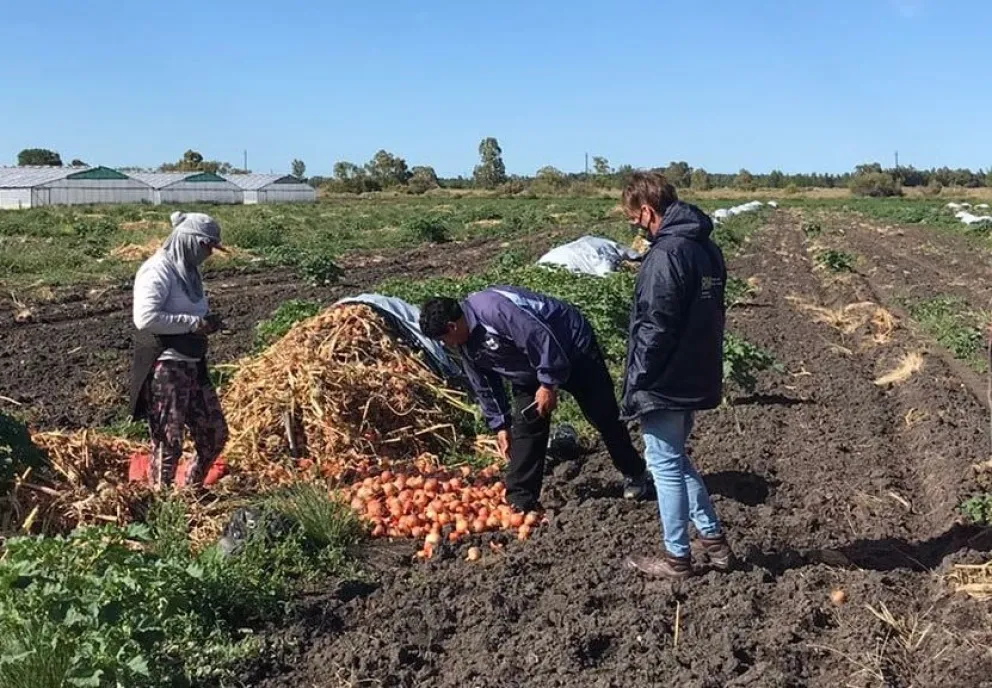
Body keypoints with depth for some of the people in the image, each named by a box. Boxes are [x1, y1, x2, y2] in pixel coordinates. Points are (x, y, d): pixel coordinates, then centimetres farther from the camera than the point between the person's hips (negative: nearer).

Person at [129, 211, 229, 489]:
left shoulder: (189, 270, 13)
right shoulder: (158, 270, -14)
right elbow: (145, 317, -25)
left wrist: (206, 322, 3)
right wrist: (194, 323, -21)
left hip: (193, 365, 9)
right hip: (165, 367, -9)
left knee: (214, 434, 13)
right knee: (169, 442, -3)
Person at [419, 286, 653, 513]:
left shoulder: (491, 308, -33)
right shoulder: (467, 345, -2)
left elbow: (541, 337, -34)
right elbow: (485, 387, 11)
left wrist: (549, 383, -27)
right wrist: (500, 424, 13)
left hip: (573, 348, -8)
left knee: (604, 416, 2)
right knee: (525, 429, -1)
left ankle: (636, 476, 20)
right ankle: (520, 500, 5)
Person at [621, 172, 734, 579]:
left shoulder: (667, 253, -20)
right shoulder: (707, 248, 9)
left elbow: (655, 328, -22)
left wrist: (635, 381, -12)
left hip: (664, 384, -9)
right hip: (696, 378, 9)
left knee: (665, 465, 4)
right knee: (676, 460, 21)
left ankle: (677, 557, 15)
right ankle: (712, 539, 27)